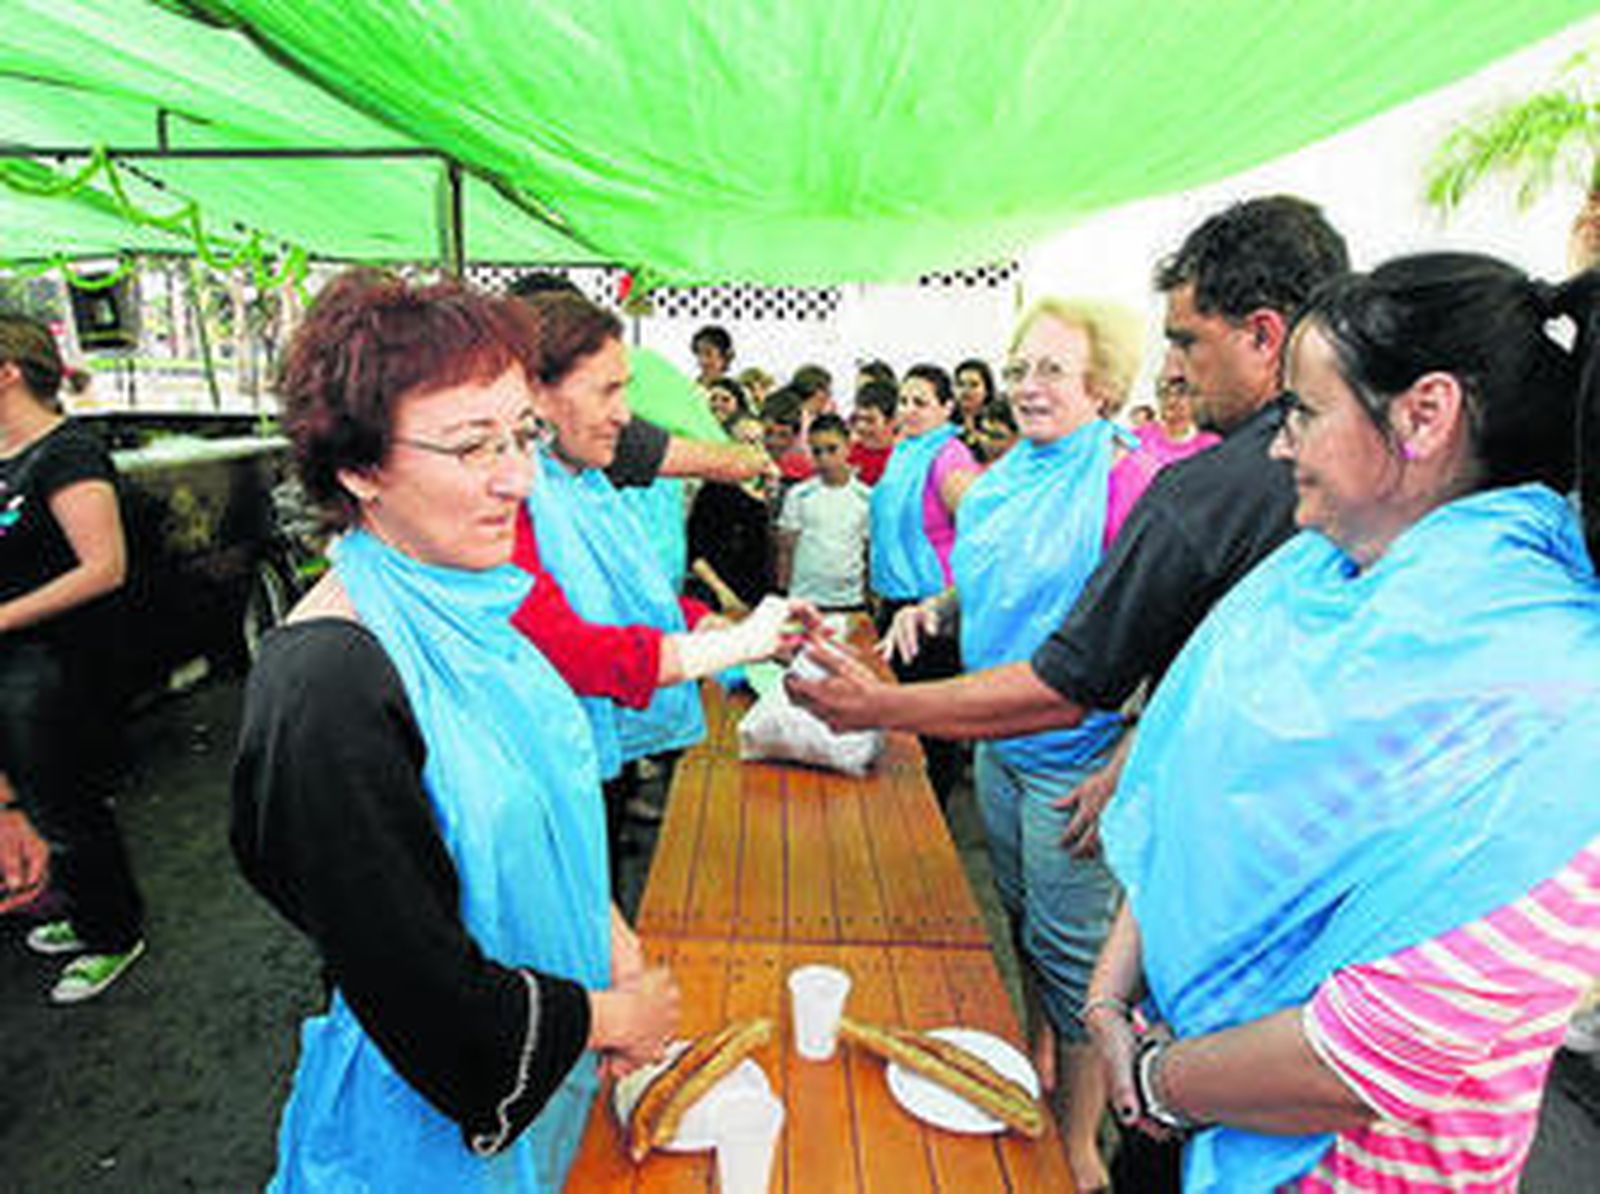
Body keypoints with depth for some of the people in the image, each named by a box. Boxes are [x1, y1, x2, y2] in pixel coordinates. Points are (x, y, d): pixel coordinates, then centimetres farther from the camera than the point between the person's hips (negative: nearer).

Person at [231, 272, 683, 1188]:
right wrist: (614, 1016, -14)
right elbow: (417, 993, -26)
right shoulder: (326, 685, -31)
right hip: (441, 1109, -7)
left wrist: (615, 937, -5)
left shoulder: (463, 601, -6)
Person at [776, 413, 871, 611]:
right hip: (805, 600, 0)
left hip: (851, 601, 1)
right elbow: (786, 549, 3)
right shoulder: (798, 496, 0)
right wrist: (783, 596, 1)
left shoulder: (867, 498, 1)